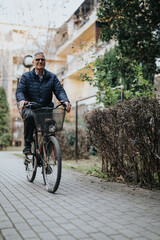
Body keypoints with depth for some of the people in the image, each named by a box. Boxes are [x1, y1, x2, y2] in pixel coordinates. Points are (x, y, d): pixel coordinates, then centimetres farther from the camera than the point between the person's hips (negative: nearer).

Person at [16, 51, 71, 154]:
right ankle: (27, 144, -17)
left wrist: (65, 101, -22)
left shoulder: (52, 77, 13)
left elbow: (59, 90, 0)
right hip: (30, 108, -1)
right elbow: (20, 90, -3)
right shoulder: (26, 76, 9)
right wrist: (21, 100, -28)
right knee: (29, 115, -36)